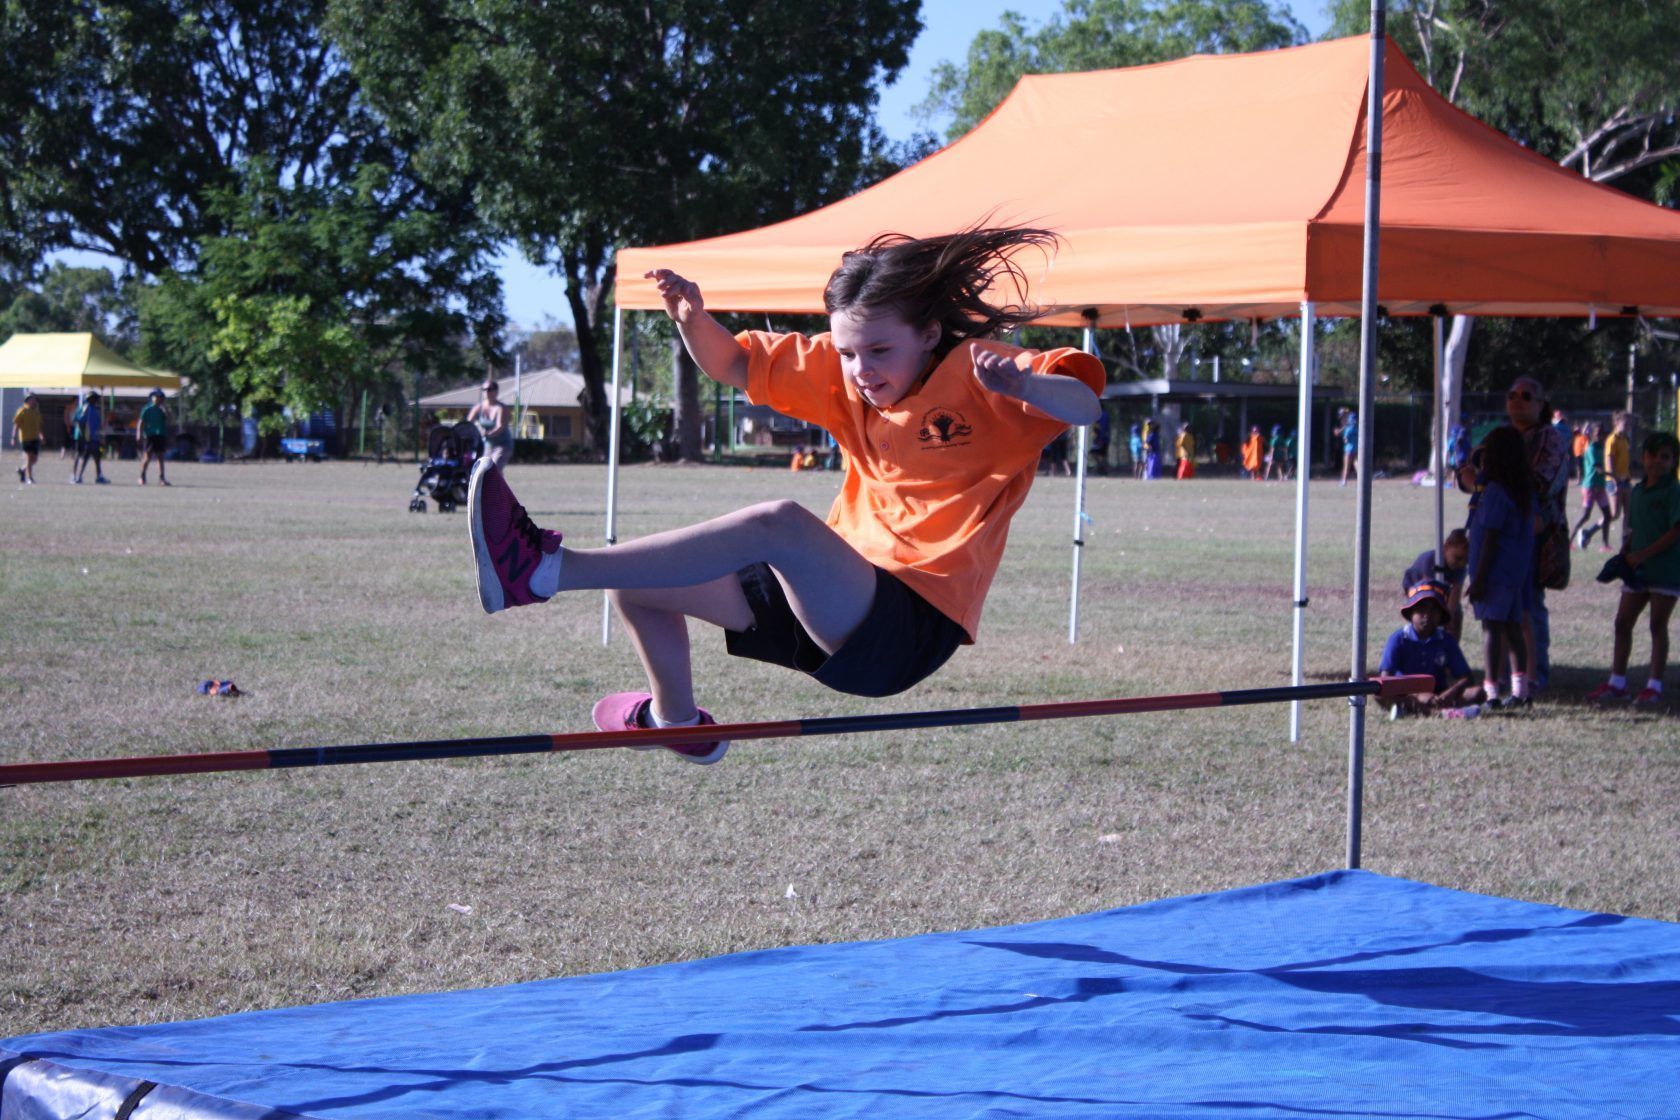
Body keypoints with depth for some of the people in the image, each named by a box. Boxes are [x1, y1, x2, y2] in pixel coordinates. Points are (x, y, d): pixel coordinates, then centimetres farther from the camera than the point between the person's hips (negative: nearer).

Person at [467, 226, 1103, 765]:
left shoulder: (975, 373, -9)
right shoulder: (840, 368, 8)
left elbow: (1085, 404, -24)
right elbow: (733, 365, 16)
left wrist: (1020, 384, -44)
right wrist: (693, 319, -6)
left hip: (915, 627, -8)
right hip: (837, 605, 8)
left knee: (781, 524, -36)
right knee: (634, 582, 7)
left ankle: (543, 571, -41)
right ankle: (676, 721, 32)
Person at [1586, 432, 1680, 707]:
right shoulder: (1636, 492, 11)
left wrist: (1642, 555, -18)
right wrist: (1624, 554, -2)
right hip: (1637, 571, 6)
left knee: (1658, 626, 0)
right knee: (1622, 623, 6)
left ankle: (1655, 685, 9)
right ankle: (1617, 682, 15)